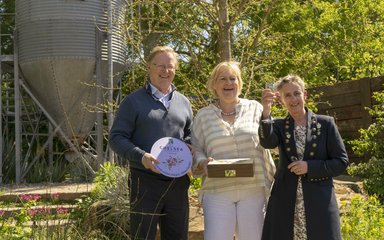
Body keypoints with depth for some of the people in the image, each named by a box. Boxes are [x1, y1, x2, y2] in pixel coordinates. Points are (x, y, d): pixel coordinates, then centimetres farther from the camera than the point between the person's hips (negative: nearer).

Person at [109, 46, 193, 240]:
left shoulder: (183, 102, 14)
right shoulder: (134, 101, 0)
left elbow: (190, 136, 22)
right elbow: (116, 137, -5)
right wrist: (141, 156, -21)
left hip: (178, 182, 5)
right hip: (146, 182, -5)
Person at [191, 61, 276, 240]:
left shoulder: (254, 108, 7)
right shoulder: (203, 115, 7)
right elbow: (196, 150, 7)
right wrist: (203, 163, -11)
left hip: (253, 190, 1)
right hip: (217, 192, 0)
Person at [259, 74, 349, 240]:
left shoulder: (325, 123, 4)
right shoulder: (279, 126, 7)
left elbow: (341, 162, 1)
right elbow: (267, 142, -17)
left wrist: (310, 167, -13)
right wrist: (266, 112, -33)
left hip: (319, 203, -1)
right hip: (285, 204, 1)